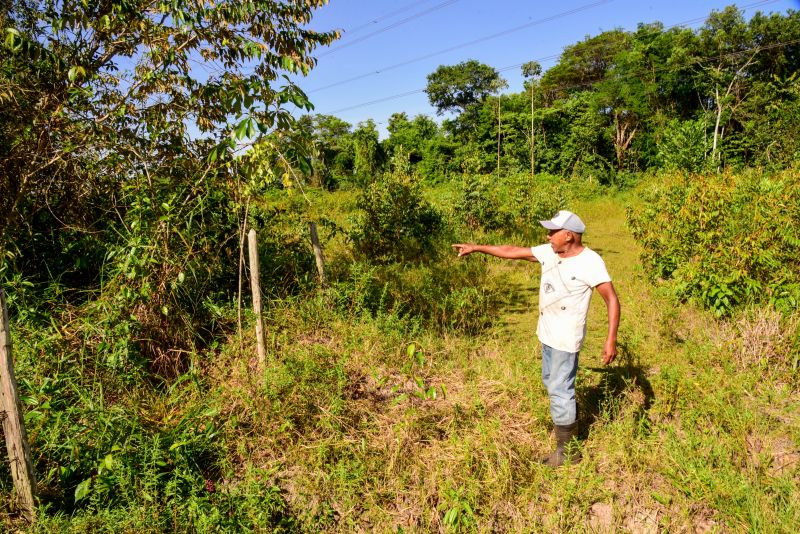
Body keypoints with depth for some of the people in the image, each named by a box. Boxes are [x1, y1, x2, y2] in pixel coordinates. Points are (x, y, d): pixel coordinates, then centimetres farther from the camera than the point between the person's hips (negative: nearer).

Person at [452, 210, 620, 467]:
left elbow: (612, 300, -19)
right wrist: (477, 247, 7)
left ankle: (567, 450, 14)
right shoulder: (549, 252, 0)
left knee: (559, 390, -2)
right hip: (547, 333, 8)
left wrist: (611, 340, -24)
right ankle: (572, 419, 48)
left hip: (566, 338, -8)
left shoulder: (590, 262, -19)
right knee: (550, 381, 23)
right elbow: (513, 251, 7)